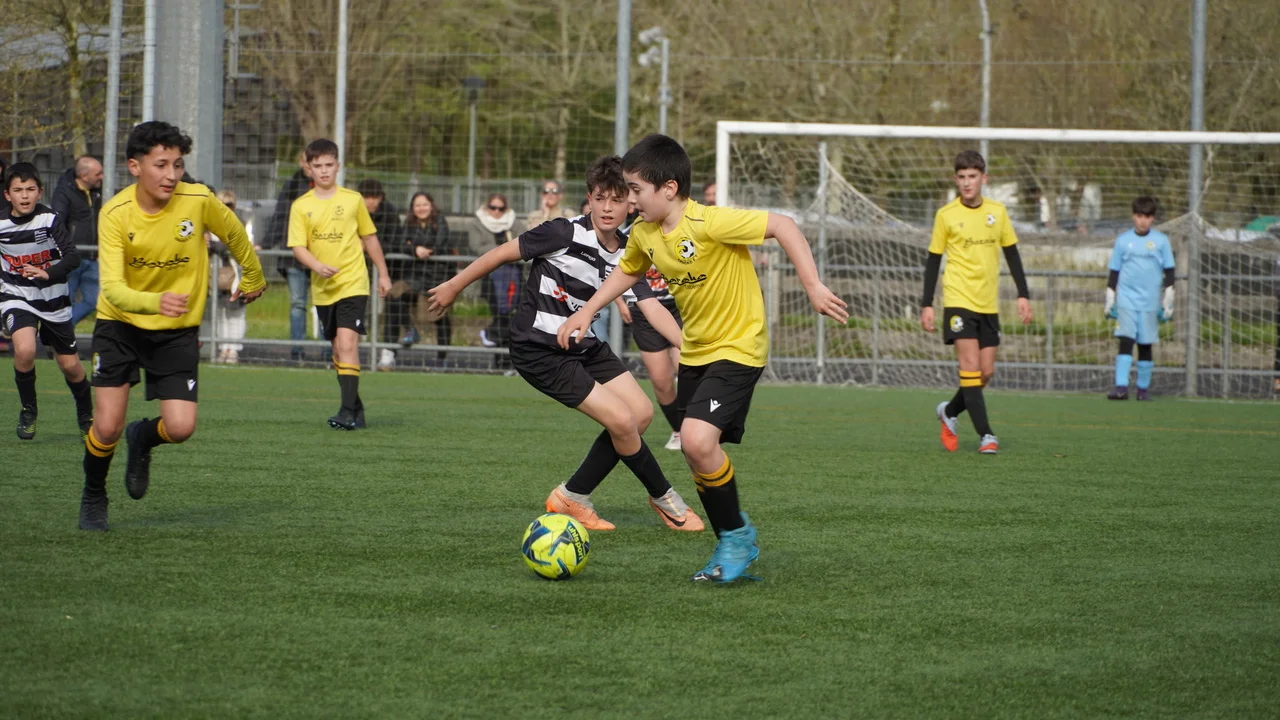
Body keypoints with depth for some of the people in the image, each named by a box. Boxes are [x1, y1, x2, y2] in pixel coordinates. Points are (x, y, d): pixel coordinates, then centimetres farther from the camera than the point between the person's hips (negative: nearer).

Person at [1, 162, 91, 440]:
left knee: (70, 365, 8)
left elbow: (73, 257, -25)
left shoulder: (50, 221, -15)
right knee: (25, 350, -27)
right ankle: (28, 410, -4)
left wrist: (47, 274, -40)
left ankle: (86, 414, 36)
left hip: (54, 302, 0)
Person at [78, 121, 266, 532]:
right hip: (120, 325, -1)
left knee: (180, 428, -12)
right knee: (107, 428, -11)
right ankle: (93, 498, 20)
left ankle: (143, 438, 25)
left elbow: (234, 234, 6)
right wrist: (156, 303, -47)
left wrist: (253, 278, 23)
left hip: (178, 330, 1)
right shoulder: (115, 214, -19)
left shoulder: (198, 201, -17)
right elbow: (112, 289, -28)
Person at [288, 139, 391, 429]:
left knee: (346, 343, -18)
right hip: (322, 288, 3)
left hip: (353, 283, -3)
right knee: (338, 349, 12)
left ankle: (348, 411, -21)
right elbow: (298, 247, -6)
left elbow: (370, 237, 12)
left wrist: (383, 274, 14)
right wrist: (317, 266, -25)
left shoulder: (353, 199, 1)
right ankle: (356, 409, 25)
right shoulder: (301, 206, 1)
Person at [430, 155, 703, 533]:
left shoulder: (627, 254, -1)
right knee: (621, 419, -13)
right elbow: (502, 253, -12)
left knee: (641, 412, 2)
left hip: (584, 346, 8)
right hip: (539, 351, -8)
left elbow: (652, 307, -9)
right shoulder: (565, 233, -21)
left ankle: (572, 497, 13)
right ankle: (664, 498, 10)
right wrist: (453, 287, -4)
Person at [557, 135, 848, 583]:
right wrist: (587, 312, 15)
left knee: (697, 440, -24)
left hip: (738, 348, -8)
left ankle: (737, 536, -4)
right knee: (698, 457, 9)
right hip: (695, 352, 8)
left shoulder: (709, 223, -25)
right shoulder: (644, 233, -1)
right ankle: (734, 547, 27)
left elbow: (783, 227, -23)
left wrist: (813, 287, -27)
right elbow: (629, 270, 22)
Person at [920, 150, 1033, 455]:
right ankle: (986, 435, -13)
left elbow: (1012, 255, 12)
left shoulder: (998, 212, 5)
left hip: (988, 304, 4)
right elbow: (933, 261, 2)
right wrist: (927, 304, -2)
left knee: (986, 372, 5)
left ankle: (949, 412, 29)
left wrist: (1023, 295, 6)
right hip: (959, 301, -4)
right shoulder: (946, 215, -3)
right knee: (971, 367, -13)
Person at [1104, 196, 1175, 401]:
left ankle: (1144, 388, 16)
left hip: (1150, 301, 1)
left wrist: (1168, 301, 3)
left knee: (1146, 345, 6)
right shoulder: (1123, 240, 4)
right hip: (1126, 298, 0)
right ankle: (1121, 387, -18)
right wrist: (1109, 299, 7)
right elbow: (1113, 272, 9)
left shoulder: (1161, 240, 3)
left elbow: (1169, 272, 7)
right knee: (1126, 341, -13)